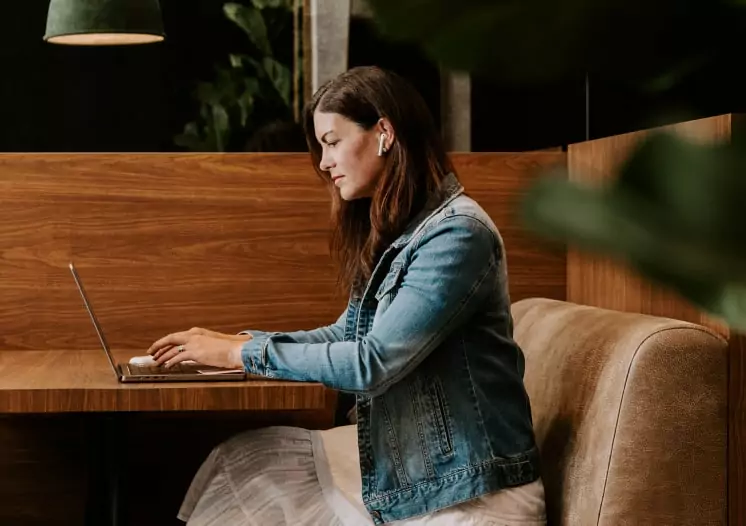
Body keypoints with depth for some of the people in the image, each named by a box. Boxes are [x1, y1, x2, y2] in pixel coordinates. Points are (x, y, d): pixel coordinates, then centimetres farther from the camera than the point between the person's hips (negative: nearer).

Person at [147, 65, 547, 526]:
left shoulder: (458, 234, -18)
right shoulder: (394, 232, 10)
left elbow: (371, 363, -22)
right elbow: (348, 336, 15)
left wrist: (245, 354, -13)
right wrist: (235, 341, 4)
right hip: (407, 463, 8)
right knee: (240, 462, -1)